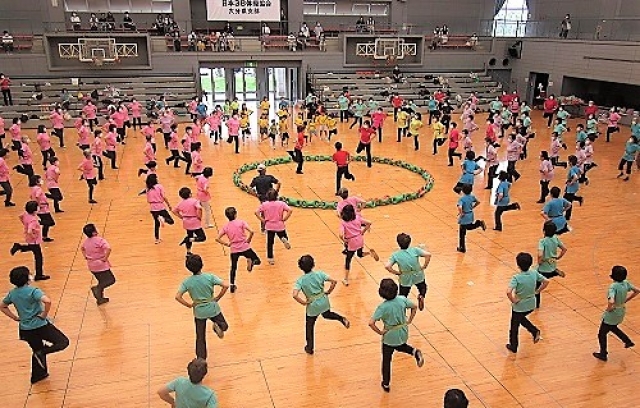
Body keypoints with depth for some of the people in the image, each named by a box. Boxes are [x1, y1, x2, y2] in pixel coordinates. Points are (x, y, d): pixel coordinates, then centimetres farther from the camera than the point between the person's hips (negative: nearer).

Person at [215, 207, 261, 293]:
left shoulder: (225, 227, 3)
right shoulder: (241, 222, -5)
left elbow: (217, 239, -4)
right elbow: (251, 231, -18)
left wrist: (226, 244, 6)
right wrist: (248, 240, -3)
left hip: (234, 250, 3)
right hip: (245, 247, -2)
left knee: (233, 268, 20)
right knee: (257, 260, 15)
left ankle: (232, 286, 18)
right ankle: (251, 261, -17)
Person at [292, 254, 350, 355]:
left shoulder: (300, 280, -18)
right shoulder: (319, 274, -11)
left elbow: (295, 295, -30)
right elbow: (334, 281, -13)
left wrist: (303, 302, -14)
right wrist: (328, 292, 2)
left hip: (312, 305, -3)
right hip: (324, 301, 3)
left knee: (310, 326, 19)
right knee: (327, 314, 36)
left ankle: (309, 348, 32)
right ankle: (342, 319, 11)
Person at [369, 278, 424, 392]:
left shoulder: (382, 307, -25)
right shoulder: (402, 300, -14)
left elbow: (371, 323, -31)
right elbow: (414, 307, 3)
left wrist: (380, 332, -16)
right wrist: (409, 321, 9)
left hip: (389, 337, -4)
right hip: (403, 334, 4)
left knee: (386, 360, 17)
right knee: (400, 347, 37)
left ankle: (386, 384, 30)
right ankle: (415, 352, 9)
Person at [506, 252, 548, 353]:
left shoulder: (516, 278, -27)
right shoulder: (534, 273, -12)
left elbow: (508, 292, -38)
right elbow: (546, 282, 0)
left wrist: (513, 300, -20)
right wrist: (537, 292, 6)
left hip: (519, 307, -5)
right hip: (531, 305, 5)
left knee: (514, 326, 18)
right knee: (521, 318, 35)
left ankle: (513, 347, 34)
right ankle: (535, 331, 17)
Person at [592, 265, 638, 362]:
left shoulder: (613, 287, -30)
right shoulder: (626, 283, -8)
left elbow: (611, 302, -43)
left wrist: (609, 308, -22)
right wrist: (626, 300, 8)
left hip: (612, 314, -8)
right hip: (621, 312, 8)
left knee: (602, 334, 13)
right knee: (613, 328, 37)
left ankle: (603, 354, 25)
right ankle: (628, 341, 40)